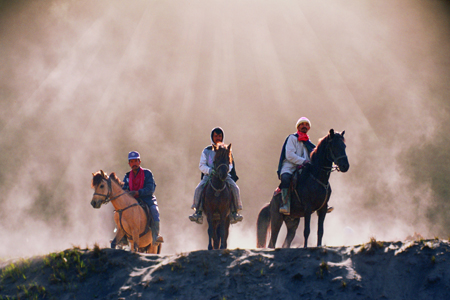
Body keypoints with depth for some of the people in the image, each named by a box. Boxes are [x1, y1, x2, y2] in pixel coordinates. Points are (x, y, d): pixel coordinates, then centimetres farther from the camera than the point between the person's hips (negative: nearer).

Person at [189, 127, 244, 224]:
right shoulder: (207, 151, 10)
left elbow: (230, 165, 7)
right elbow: (201, 166, 6)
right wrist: (210, 170, -14)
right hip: (209, 175, 0)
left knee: (234, 188, -27)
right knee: (199, 189, -27)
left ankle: (234, 213, -21)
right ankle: (198, 212, -22)